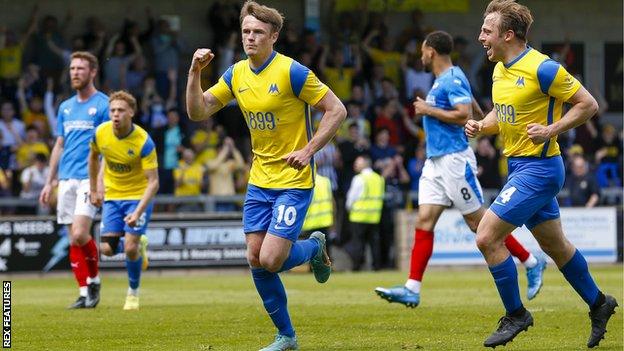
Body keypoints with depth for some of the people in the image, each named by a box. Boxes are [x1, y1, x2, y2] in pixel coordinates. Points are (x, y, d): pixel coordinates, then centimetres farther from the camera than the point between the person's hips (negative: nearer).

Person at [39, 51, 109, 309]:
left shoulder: (103, 105, -3)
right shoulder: (65, 107, 16)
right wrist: (49, 183, 17)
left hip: (90, 179, -6)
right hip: (66, 179, 6)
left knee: (80, 235, -17)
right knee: (73, 239, 3)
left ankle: (94, 280, 4)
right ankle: (84, 293, 8)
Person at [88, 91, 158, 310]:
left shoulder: (143, 142, -24)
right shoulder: (101, 133, -11)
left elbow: (153, 182, -23)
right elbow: (93, 157, 13)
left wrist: (139, 212, -35)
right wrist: (93, 190, 14)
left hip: (138, 196, -4)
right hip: (112, 196, 4)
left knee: (130, 248, -16)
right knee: (107, 249, -6)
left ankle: (133, 292, 11)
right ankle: (139, 245, 28)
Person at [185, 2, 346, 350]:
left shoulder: (292, 72, -15)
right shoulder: (237, 74, 5)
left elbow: (337, 110, -13)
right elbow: (198, 111, 5)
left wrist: (308, 150, -18)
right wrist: (195, 72, -9)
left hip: (294, 181, -6)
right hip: (259, 181, 6)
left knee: (270, 260, -14)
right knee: (255, 259, 2)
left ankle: (315, 247, 20)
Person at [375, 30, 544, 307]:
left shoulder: (453, 79, -13)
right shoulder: (443, 79, 17)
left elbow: (464, 115, -23)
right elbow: (473, 106, 29)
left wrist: (428, 110, -15)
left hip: (454, 160, -9)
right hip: (435, 162, 9)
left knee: (479, 222, -4)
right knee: (424, 222, -1)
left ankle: (531, 263, 10)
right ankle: (412, 290, -6)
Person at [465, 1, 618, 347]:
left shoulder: (542, 68, -18)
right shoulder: (500, 70, 8)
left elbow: (588, 104, -13)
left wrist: (552, 129, -22)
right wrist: (481, 126, 2)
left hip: (538, 167, -9)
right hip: (519, 166, 9)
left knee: (487, 237, -13)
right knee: (554, 245, 18)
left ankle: (515, 314, 1)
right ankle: (598, 303, 35)